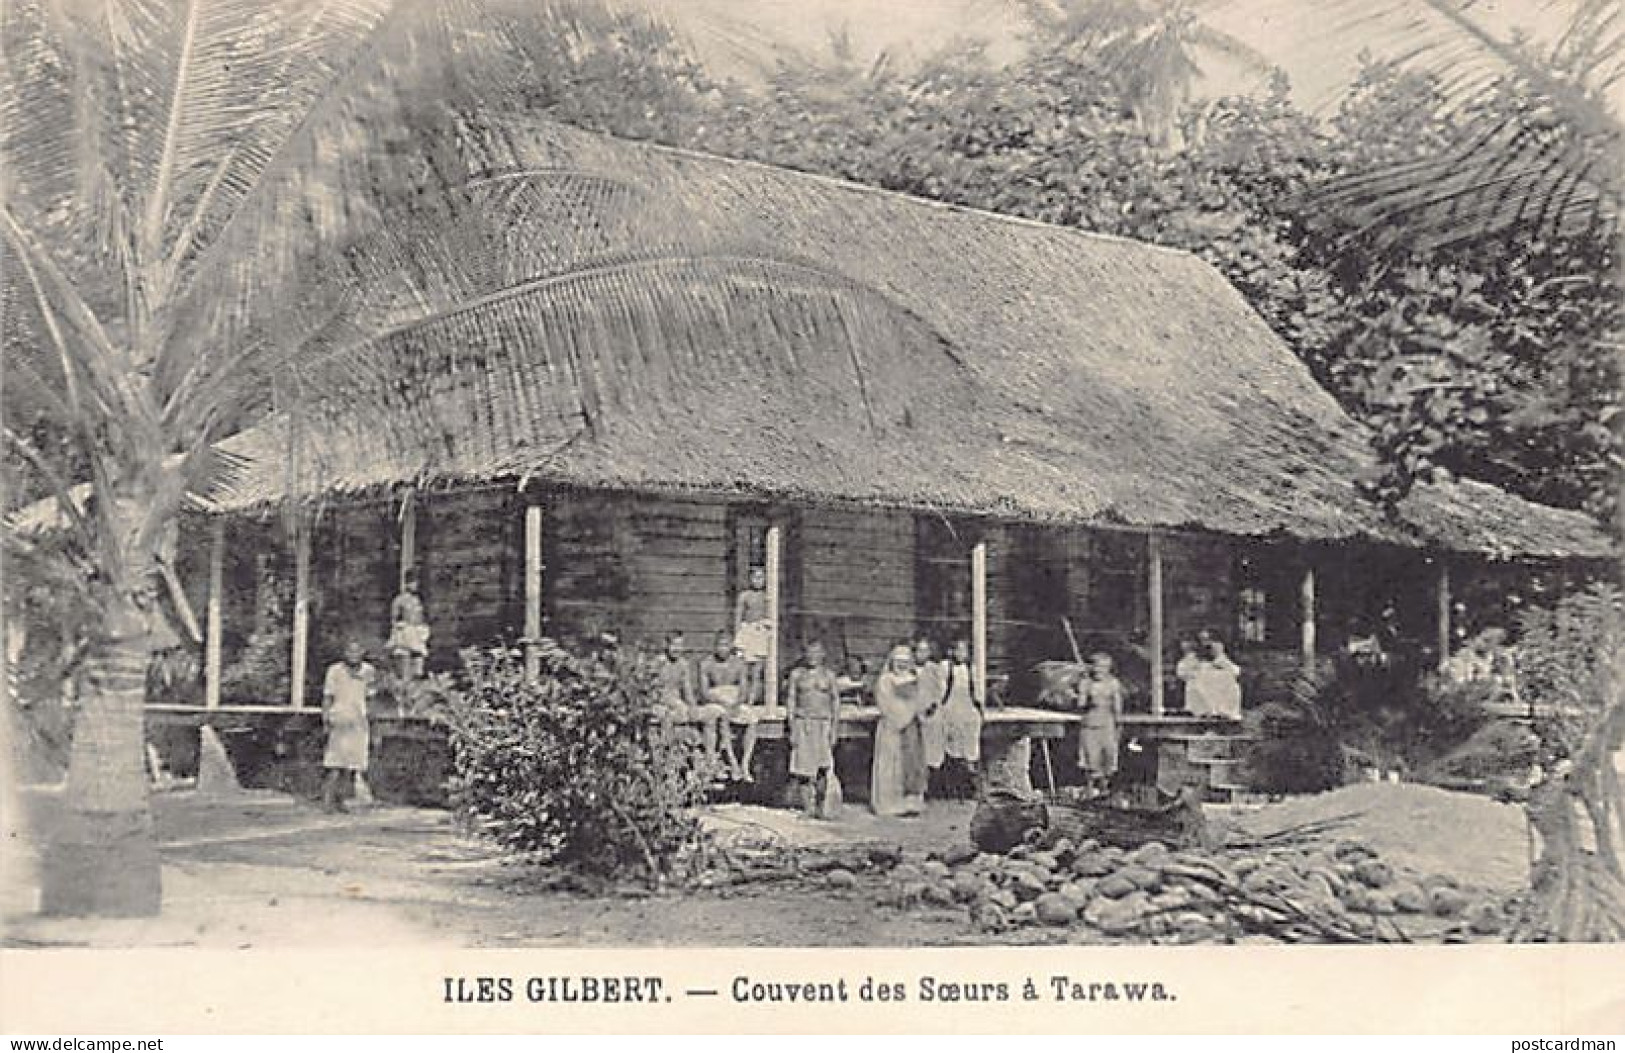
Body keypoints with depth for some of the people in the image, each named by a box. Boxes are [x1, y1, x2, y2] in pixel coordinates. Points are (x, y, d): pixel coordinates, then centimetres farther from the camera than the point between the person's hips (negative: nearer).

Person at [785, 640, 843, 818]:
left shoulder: (829, 674, 7)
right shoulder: (796, 674, 5)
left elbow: (835, 702, 8)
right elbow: (790, 701, 5)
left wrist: (835, 728, 0)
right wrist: (792, 729, -3)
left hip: (823, 724, 0)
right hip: (802, 723, 0)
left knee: (823, 767, -13)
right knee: (804, 769, -1)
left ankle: (821, 807, -2)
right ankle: (809, 808, 9)